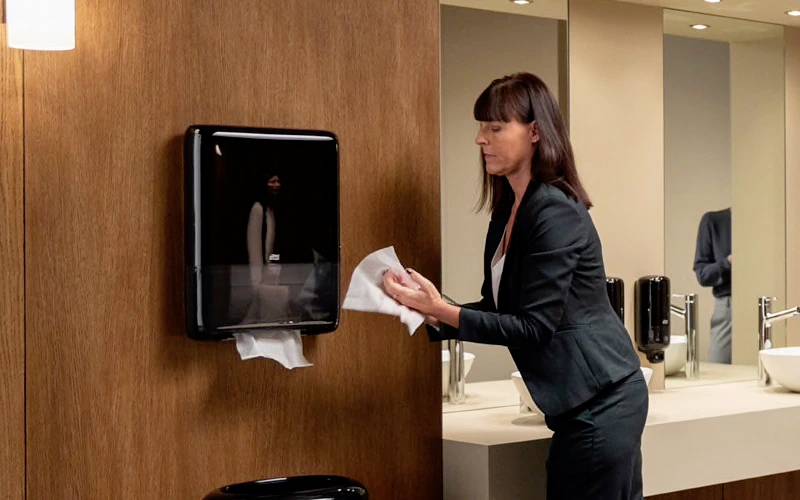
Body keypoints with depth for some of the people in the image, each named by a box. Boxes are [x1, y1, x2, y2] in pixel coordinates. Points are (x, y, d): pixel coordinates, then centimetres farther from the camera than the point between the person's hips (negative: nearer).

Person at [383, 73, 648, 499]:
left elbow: (533, 326, -20)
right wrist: (431, 313, -1)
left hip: (602, 401, -9)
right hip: (580, 402, 9)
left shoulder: (555, 212, -19)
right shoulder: (509, 210, 10)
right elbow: (499, 308, 14)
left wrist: (443, 311, -26)